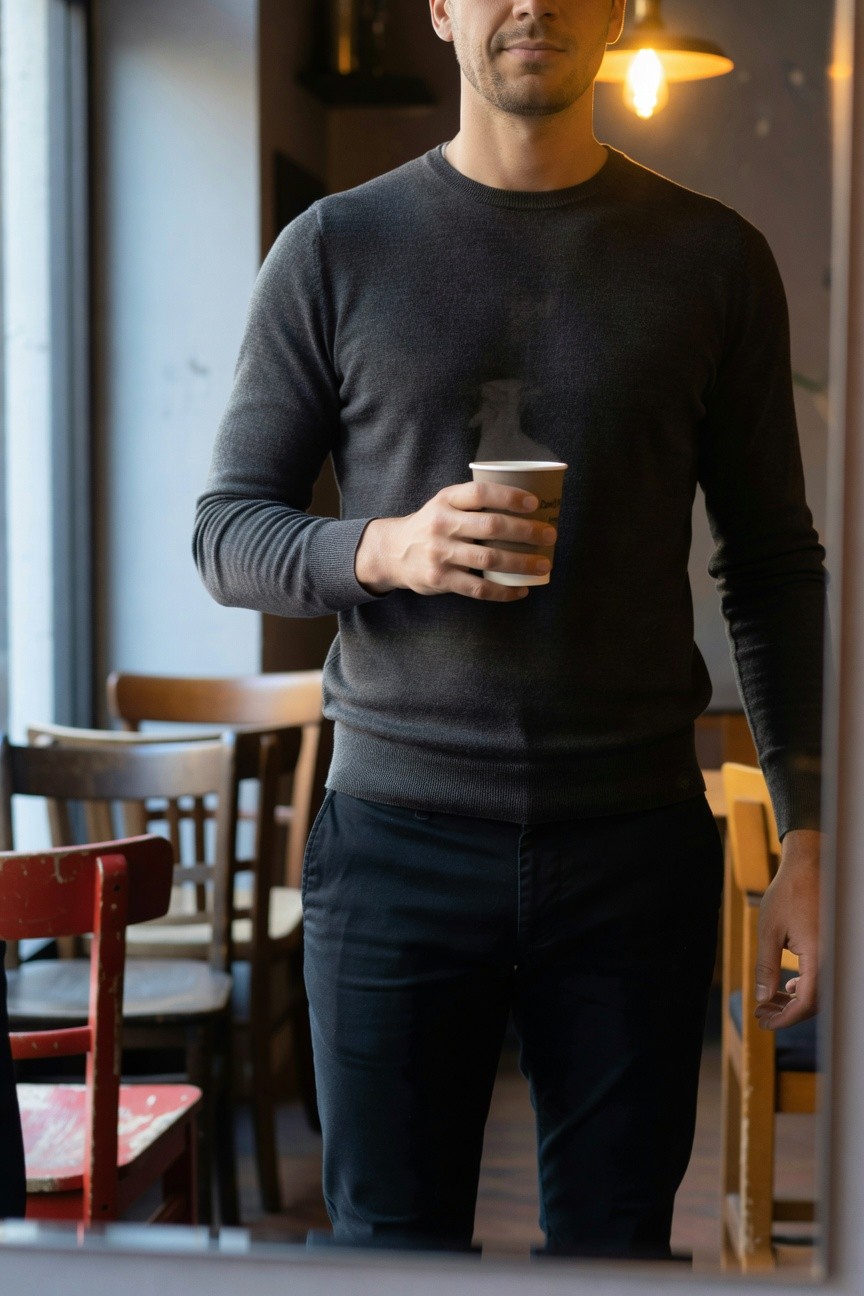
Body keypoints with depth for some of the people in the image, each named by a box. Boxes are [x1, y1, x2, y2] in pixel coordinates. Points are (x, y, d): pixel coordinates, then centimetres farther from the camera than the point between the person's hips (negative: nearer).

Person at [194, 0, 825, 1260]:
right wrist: (385, 550, -16)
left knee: (617, 1248, 7)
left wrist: (807, 835, 1)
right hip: (396, 836, 0)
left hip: (636, 839, 1)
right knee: (392, 1247, 5)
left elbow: (774, 568, 8)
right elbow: (225, 533, 5)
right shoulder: (334, 251, 5)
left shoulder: (715, 260, 7)